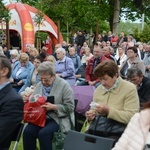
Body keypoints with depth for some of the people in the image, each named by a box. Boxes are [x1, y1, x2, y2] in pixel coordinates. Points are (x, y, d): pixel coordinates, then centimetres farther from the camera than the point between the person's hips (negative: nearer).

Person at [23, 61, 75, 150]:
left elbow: (70, 107, -10)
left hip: (59, 118, -5)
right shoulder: (39, 85, 11)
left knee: (44, 133, -31)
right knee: (27, 131, -22)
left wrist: (54, 107, -22)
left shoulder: (64, 85, -7)